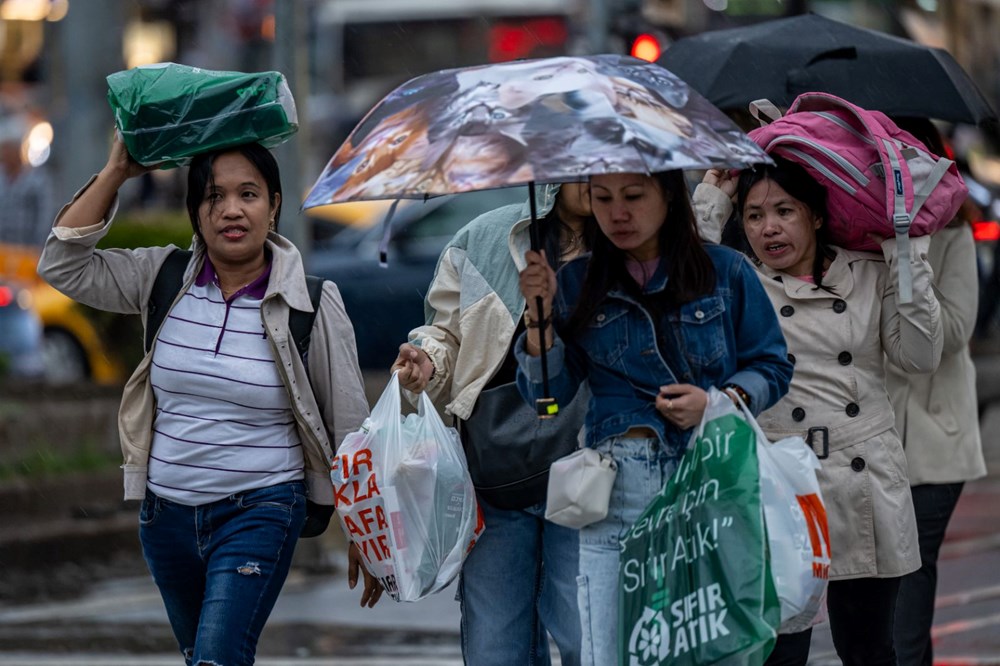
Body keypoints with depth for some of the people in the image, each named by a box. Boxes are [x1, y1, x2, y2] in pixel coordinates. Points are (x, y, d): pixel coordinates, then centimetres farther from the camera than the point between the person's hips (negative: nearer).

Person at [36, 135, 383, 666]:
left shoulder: (311, 303, -9)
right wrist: (116, 172, -7)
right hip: (166, 512, 5)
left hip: (259, 512, -5)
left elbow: (348, 425, -3)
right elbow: (63, 264, -2)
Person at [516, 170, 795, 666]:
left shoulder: (726, 272, 7)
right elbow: (548, 394, 8)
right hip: (617, 490, 1)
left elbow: (771, 368, 12)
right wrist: (541, 314, -6)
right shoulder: (576, 283, 12)